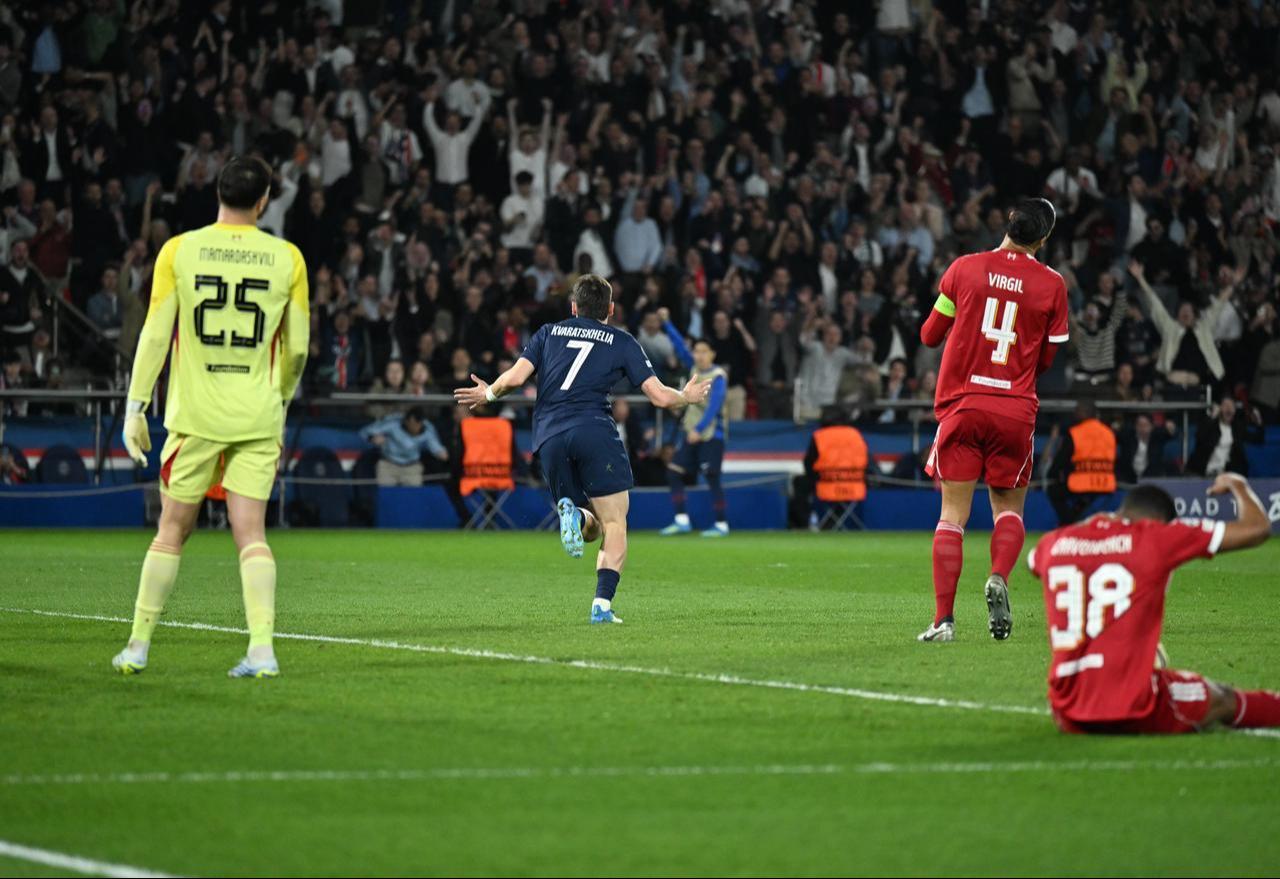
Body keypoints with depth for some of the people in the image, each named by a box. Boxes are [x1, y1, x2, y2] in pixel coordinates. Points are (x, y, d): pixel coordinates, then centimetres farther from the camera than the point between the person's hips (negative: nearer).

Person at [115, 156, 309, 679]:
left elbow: (155, 334, -3)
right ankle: (262, 648, -10)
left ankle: (138, 646, 13)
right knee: (251, 534, 1)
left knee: (172, 530, 9)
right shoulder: (287, 258, 2)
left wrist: (135, 407, 2)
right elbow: (297, 349, 6)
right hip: (258, 417, 1)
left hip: (196, 415, 0)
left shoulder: (179, 251, -1)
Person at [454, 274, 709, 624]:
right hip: (594, 431, -3)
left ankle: (574, 515, -20)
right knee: (614, 526, 1)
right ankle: (602, 604, -20)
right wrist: (687, 397, 29)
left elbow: (515, 378, 7)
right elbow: (660, 396, 8)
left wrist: (489, 393, 28)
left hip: (549, 438, 3)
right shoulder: (622, 342, 14)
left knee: (591, 527, 17)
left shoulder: (549, 332, 20)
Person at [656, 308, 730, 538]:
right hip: (690, 432, 8)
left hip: (710, 435, -8)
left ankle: (721, 525, -1)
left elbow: (714, 406, -22)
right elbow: (679, 345, 10)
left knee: (712, 478, -9)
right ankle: (682, 520, 7)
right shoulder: (694, 368, 6)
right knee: (673, 473, 2)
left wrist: (699, 430, -29)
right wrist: (666, 323, 3)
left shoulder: (718, 376, -14)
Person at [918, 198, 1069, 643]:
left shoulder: (964, 268, -1)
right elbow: (1046, 359, 8)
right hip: (1016, 409, 0)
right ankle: (1000, 577, -14)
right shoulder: (1051, 284, 1)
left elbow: (929, 335, 8)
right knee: (1009, 507, 15)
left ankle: (943, 619, -7)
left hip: (962, 405, 0)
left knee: (953, 513, 2)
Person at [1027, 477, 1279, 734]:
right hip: (1135, 713, -4)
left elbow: (1034, 562, 37)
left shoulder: (1053, 543, 8)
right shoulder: (1157, 538, -4)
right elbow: (1257, 529, 2)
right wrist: (1238, 485, 23)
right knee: (1223, 699, 20)